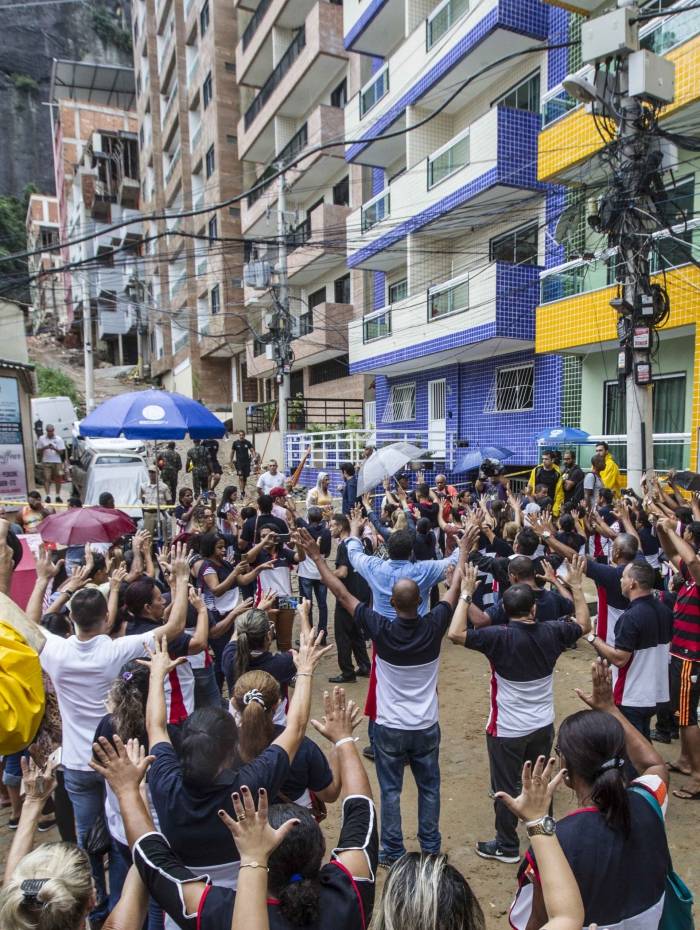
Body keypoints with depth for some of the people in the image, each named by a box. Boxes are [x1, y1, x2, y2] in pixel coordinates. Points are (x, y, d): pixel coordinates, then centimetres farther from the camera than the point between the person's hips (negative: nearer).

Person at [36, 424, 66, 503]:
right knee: (47, 479, -7)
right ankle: (48, 496, -7)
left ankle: (58, 496, 11)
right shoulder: (41, 439, 4)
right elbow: (38, 451, 5)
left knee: (58, 479, 2)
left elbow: (61, 452, -2)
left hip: (57, 462, 0)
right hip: (46, 462, 0)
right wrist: (45, 448, -14)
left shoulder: (59, 439, 1)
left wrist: (55, 449, -21)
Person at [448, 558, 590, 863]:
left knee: (506, 788, 13)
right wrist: (576, 587, 12)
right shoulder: (551, 632, -11)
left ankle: (507, 846, 27)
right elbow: (584, 625, 8)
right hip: (543, 725, 5)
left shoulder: (500, 637, -26)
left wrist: (466, 594, -29)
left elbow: (455, 634, -34)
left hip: (508, 730, -5)